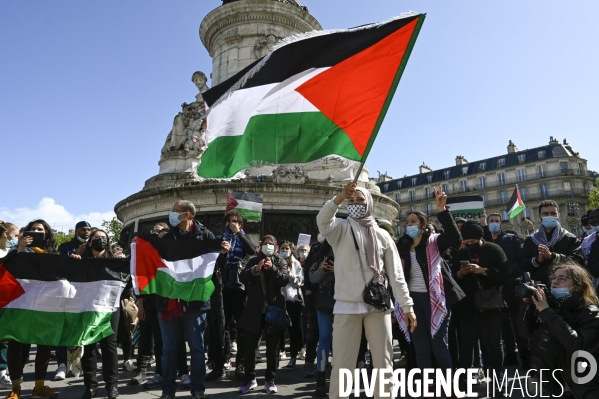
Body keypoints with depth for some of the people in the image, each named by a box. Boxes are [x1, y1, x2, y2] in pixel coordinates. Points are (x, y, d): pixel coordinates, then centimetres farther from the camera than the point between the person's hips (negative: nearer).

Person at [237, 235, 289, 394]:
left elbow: (285, 280, -8)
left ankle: (270, 380, 19)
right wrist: (255, 269, -20)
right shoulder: (253, 261, 10)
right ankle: (250, 379, 18)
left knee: (272, 347, 6)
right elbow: (242, 277, -4)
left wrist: (272, 268, -21)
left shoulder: (280, 262, 7)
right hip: (254, 309, 1)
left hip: (274, 309, -1)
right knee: (248, 346, 3)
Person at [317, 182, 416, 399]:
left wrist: (407, 306, 2)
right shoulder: (341, 228, 5)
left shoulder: (382, 235, 9)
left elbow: (396, 273, 7)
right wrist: (341, 197, -33)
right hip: (347, 306, -2)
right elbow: (322, 220, -20)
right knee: (343, 363, 1)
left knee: (384, 361, 9)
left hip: (378, 305, 2)